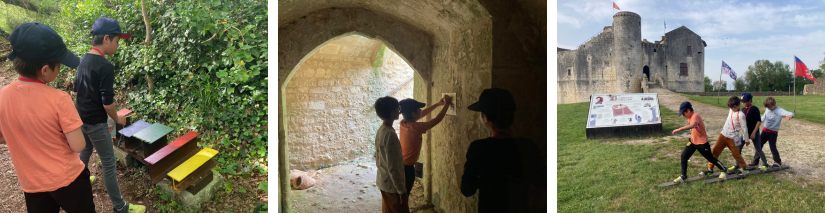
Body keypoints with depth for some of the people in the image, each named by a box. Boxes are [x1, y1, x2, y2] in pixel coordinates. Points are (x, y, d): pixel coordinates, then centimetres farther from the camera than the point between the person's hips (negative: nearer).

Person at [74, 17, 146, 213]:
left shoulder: (84, 60, 2)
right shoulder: (105, 66, -25)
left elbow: (77, 88, 15)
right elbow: (107, 104, -23)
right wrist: (118, 119, -6)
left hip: (80, 118, 9)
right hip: (96, 123, -9)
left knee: (85, 151, 29)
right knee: (109, 163, -1)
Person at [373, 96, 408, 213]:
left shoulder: (381, 130, 4)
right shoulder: (390, 134, -25)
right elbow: (392, 167, -25)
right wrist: (401, 190, -19)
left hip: (383, 181, 9)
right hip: (392, 184, -9)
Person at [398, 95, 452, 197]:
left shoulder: (403, 123, -4)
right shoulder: (416, 127, -26)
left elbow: (421, 114, 12)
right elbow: (437, 119, -17)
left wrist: (438, 104, 14)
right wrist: (446, 104, -5)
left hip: (400, 164, 8)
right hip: (407, 168, -8)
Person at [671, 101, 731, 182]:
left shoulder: (695, 116, -28)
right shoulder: (690, 116, 1)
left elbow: (692, 125, -50)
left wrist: (678, 129, -53)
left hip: (702, 143, -8)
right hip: (693, 141, 8)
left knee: (711, 158, 8)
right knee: (684, 156, 0)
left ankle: (724, 170, 32)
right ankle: (683, 176, 9)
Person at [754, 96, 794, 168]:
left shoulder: (779, 110, -16)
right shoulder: (767, 110, 2)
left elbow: (790, 114, -32)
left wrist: (789, 115, -54)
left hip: (773, 132, -5)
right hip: (765, 130, 5)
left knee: (773, 147, -4)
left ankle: (778, 162, 17)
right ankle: (756, 160, 21)